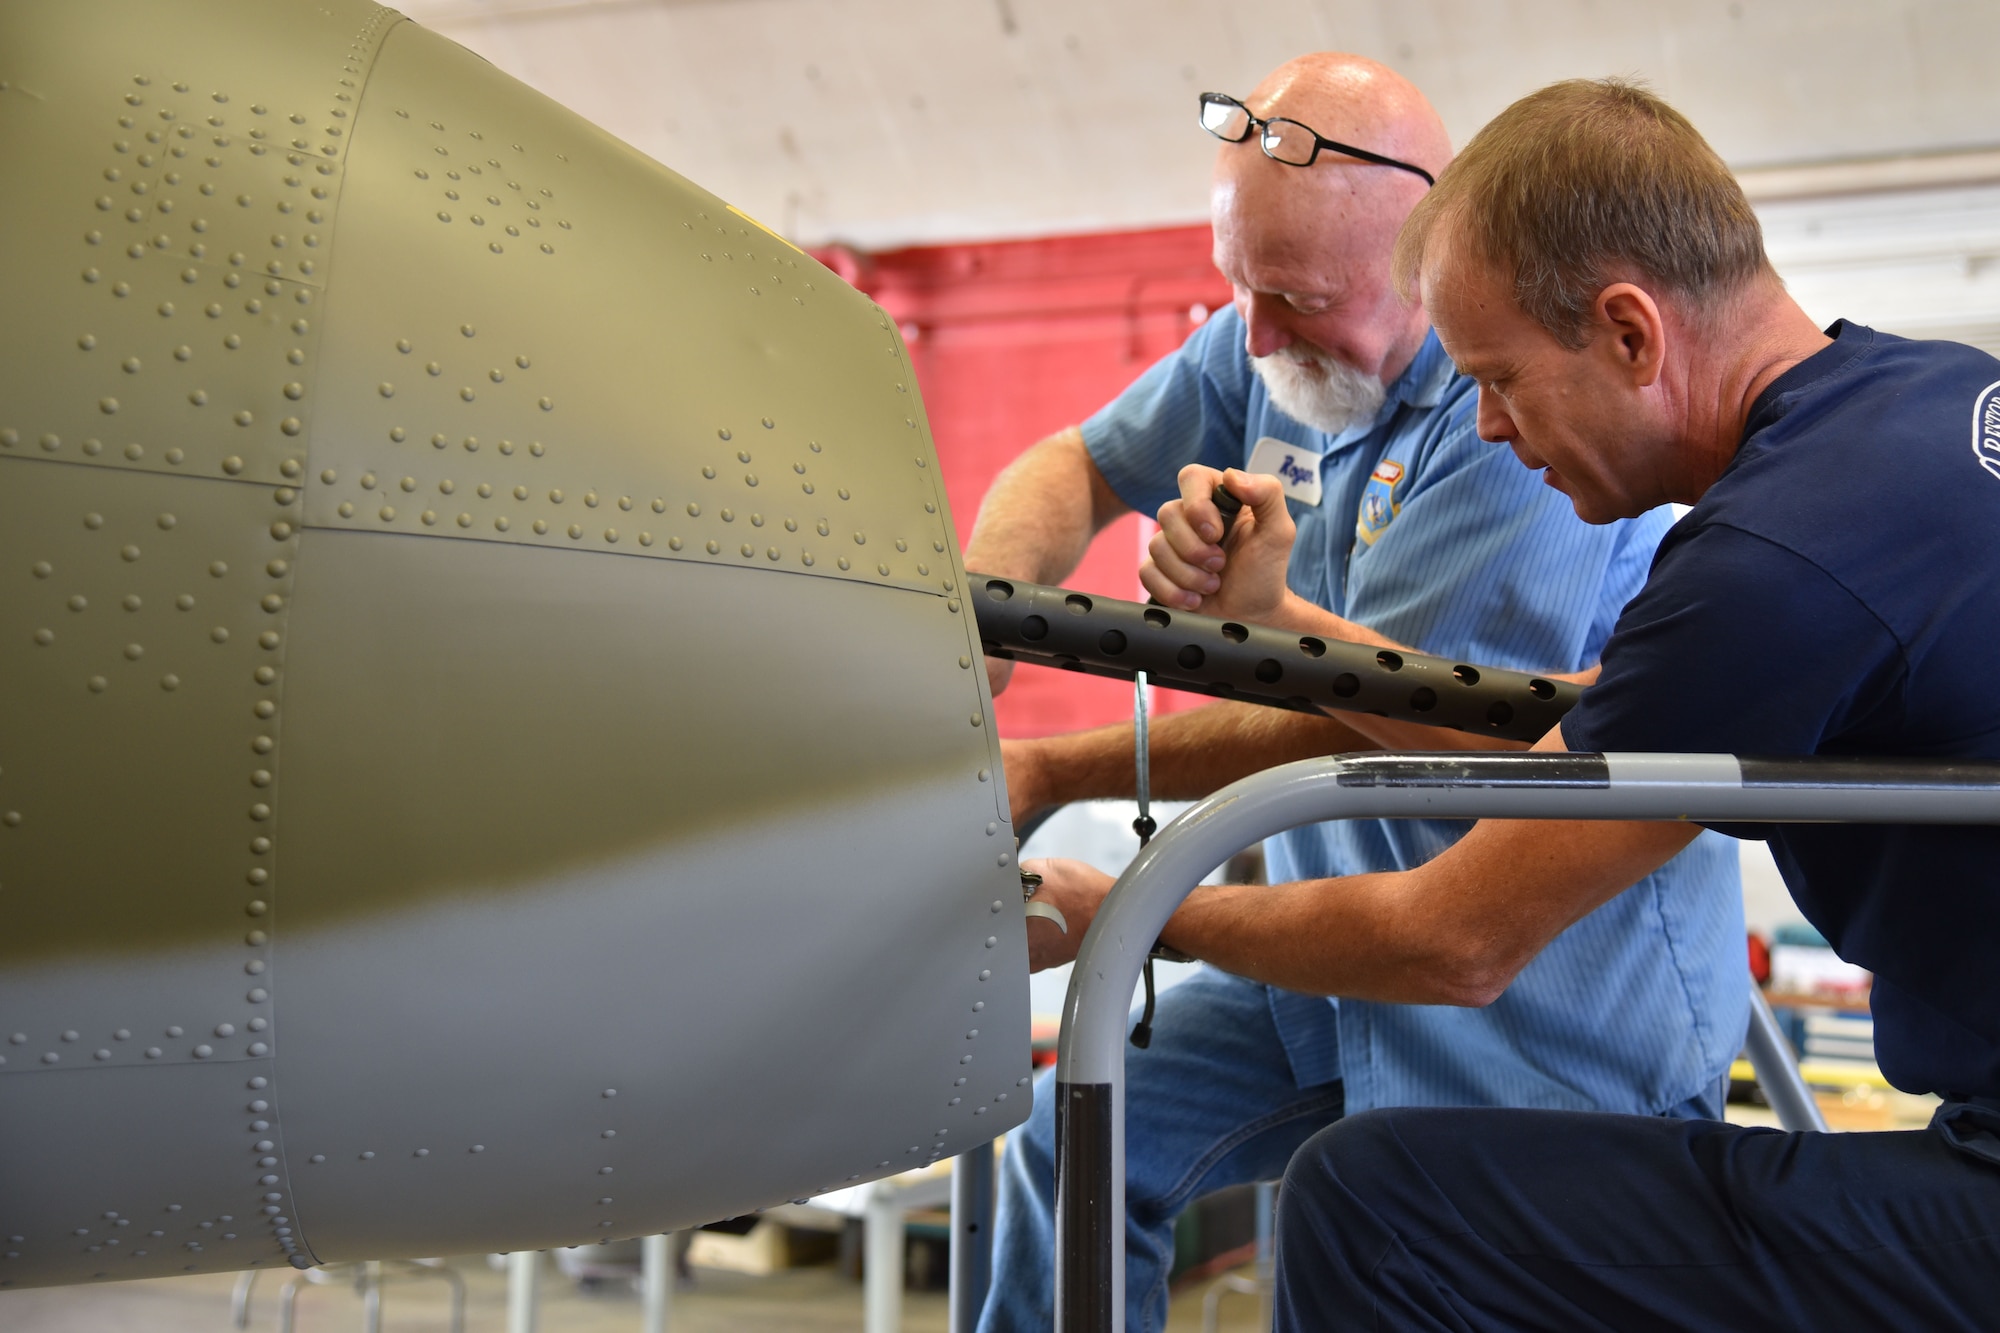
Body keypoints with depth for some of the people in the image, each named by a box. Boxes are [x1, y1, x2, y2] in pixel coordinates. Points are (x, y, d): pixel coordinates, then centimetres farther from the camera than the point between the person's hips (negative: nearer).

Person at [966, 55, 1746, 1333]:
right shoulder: (1271, 343, -1)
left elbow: (1356, 720, -26)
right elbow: (1078, 468, 10)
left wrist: (1051, 774, -22)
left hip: (1554, 1002, -7)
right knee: (1079, 1142, 4)